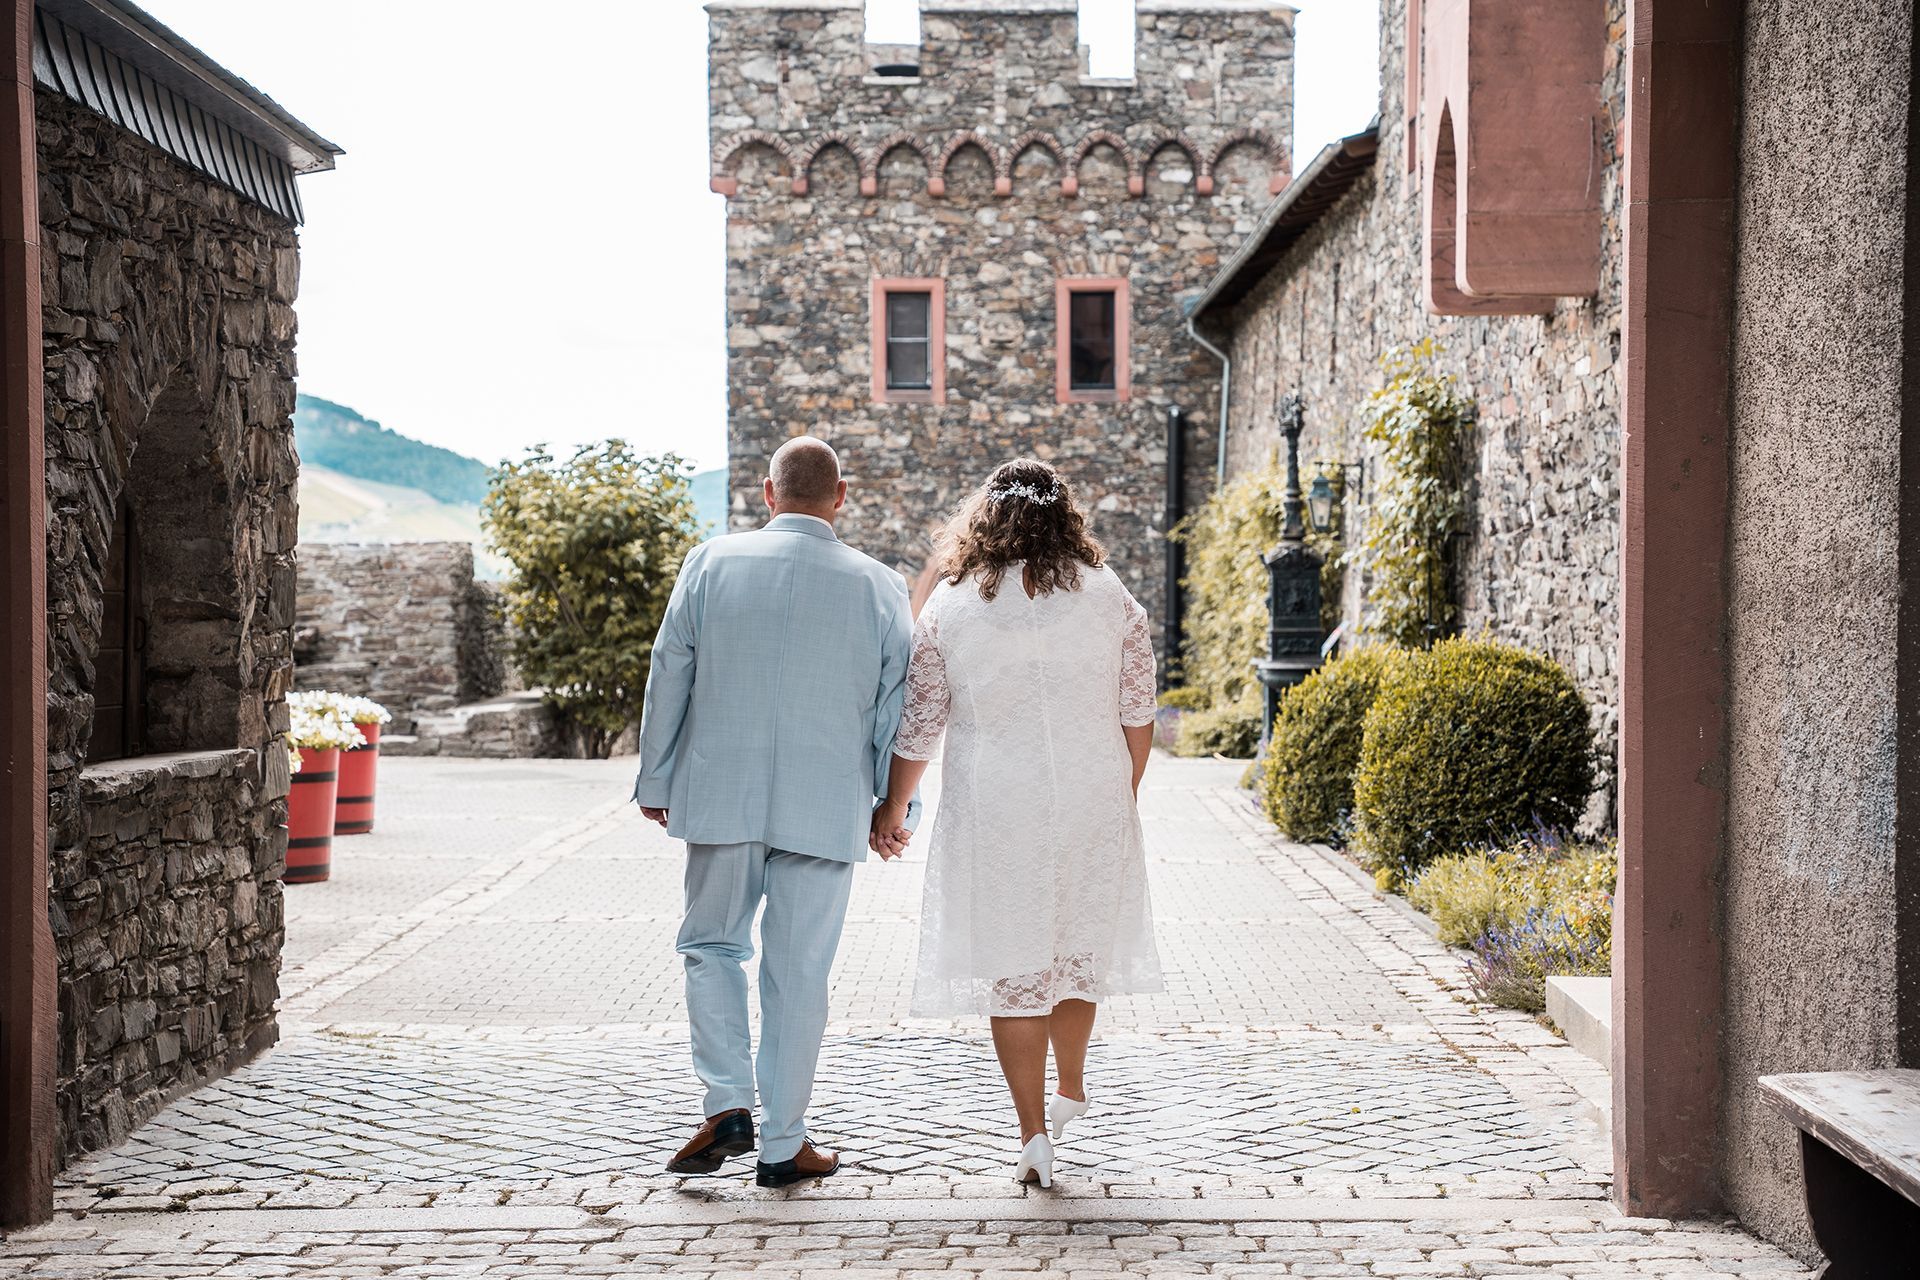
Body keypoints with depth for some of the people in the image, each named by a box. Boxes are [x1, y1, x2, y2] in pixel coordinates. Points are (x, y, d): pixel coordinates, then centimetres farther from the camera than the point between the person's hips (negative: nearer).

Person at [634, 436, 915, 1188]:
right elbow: (895, 708, 4)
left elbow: (669, 678, 3)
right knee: (798, 974, 7)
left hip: (720, 797, 0)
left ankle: (727, 1107, 6)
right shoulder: (878, 586, 0)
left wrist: (655, 782, 12)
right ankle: (782, 1146, 15)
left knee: (712, 946, 18)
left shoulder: (710, 563, 0)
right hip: (825, 809, 0)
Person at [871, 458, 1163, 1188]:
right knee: (1080, 947, 20)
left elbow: (917, 726, 0)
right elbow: (1138, 715, 4)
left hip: (994, 811, -2)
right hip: (1092, 801, 2)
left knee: (1013, 967, 6)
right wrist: (1124, 794, 18)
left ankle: (1034, 1134, 8)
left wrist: (890, 811, 13)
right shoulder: (1110, 599, 0)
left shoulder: (950, 607, -3)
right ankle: (1071, 1088, 38)